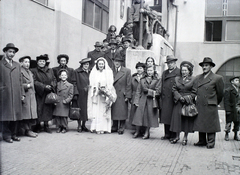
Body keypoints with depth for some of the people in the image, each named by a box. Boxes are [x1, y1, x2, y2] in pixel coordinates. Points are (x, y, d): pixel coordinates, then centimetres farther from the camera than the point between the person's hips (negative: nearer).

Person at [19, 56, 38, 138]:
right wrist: (27, 86, -18)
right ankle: (27, 130, 0)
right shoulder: (20, 72, -8)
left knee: (31, 113, 9)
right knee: (27, 112, -6)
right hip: (25, 96, -8)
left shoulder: (30, 72, 21)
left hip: (32, 96, 9)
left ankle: (29, 129, 16)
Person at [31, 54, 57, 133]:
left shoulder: (50, 70, 16)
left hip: (49, 94, 3)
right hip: (39, 94, -3)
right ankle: (37, 126, 6)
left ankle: (46, 125, 10)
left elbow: (54, 80, 12)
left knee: (48, 108, 2)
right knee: (39, 109, -4)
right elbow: (35, 82, -7)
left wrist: (51, 86, -8)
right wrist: (44, 86, -15)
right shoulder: (34, 71, 2)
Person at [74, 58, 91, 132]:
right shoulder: (77, 72, -2)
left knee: (87, 109, 6)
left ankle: (83, 125, 18)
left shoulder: (90, 72, 10)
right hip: (81, 94, -4)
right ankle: (79, 126, 11)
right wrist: (76, 93, -10)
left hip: (88, 94, 4)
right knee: (80, 109, 0)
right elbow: (77, 83, -5)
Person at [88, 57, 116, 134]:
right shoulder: (93, 73, 9)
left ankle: (103, 128, 2)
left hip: (105, 95, -1)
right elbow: (91, 84, 4)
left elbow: (110, 84, -1)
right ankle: (96, 128, 3)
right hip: (96, 95, 1)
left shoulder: (108, 72, 5)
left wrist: (105, 89, -16)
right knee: (95, 111, -2)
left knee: (104, 111, -2)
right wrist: (98, 88, -12)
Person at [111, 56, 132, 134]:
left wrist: (128, 96, -9)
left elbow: (129, 85, -4)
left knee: (122, 112, 0)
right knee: (114, 112, 8)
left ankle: (121, 128, 12)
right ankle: (114, 127, 20)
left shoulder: (127, 71, -1)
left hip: (122, 95, -3)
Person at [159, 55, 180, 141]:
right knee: (165, 117, 9)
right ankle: (167, 134, 18)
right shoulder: (164, 73, 19)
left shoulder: (179, 72, -2)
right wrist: (161, 97, 9)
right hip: (165, 99, 6)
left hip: (173, 99, -6)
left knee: (173, 117, -1)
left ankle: (174, 135, 9)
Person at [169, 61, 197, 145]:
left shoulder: (193, 80, 0)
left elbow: (194, 92, -1)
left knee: (187, 119, 1)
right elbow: (174, 89, 5)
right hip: (178, 102, 3)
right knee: (177, 118, 2)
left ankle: (185, 137, 12)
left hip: (188, 103, -2)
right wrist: (179, 97, -10)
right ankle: (177, 136, 13)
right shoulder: (177, 79, 10)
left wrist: (186, 98, -12)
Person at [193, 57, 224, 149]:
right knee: (200, 124, 9)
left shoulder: (217, 78, -3)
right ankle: (202, 141, 21)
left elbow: (220, 94, 4)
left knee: (210, 124, 1)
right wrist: (196, 100, 13)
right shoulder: (197, 78, 12)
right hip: (199, 106, 5)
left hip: (210, 107, -5)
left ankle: (211, 142, 11)